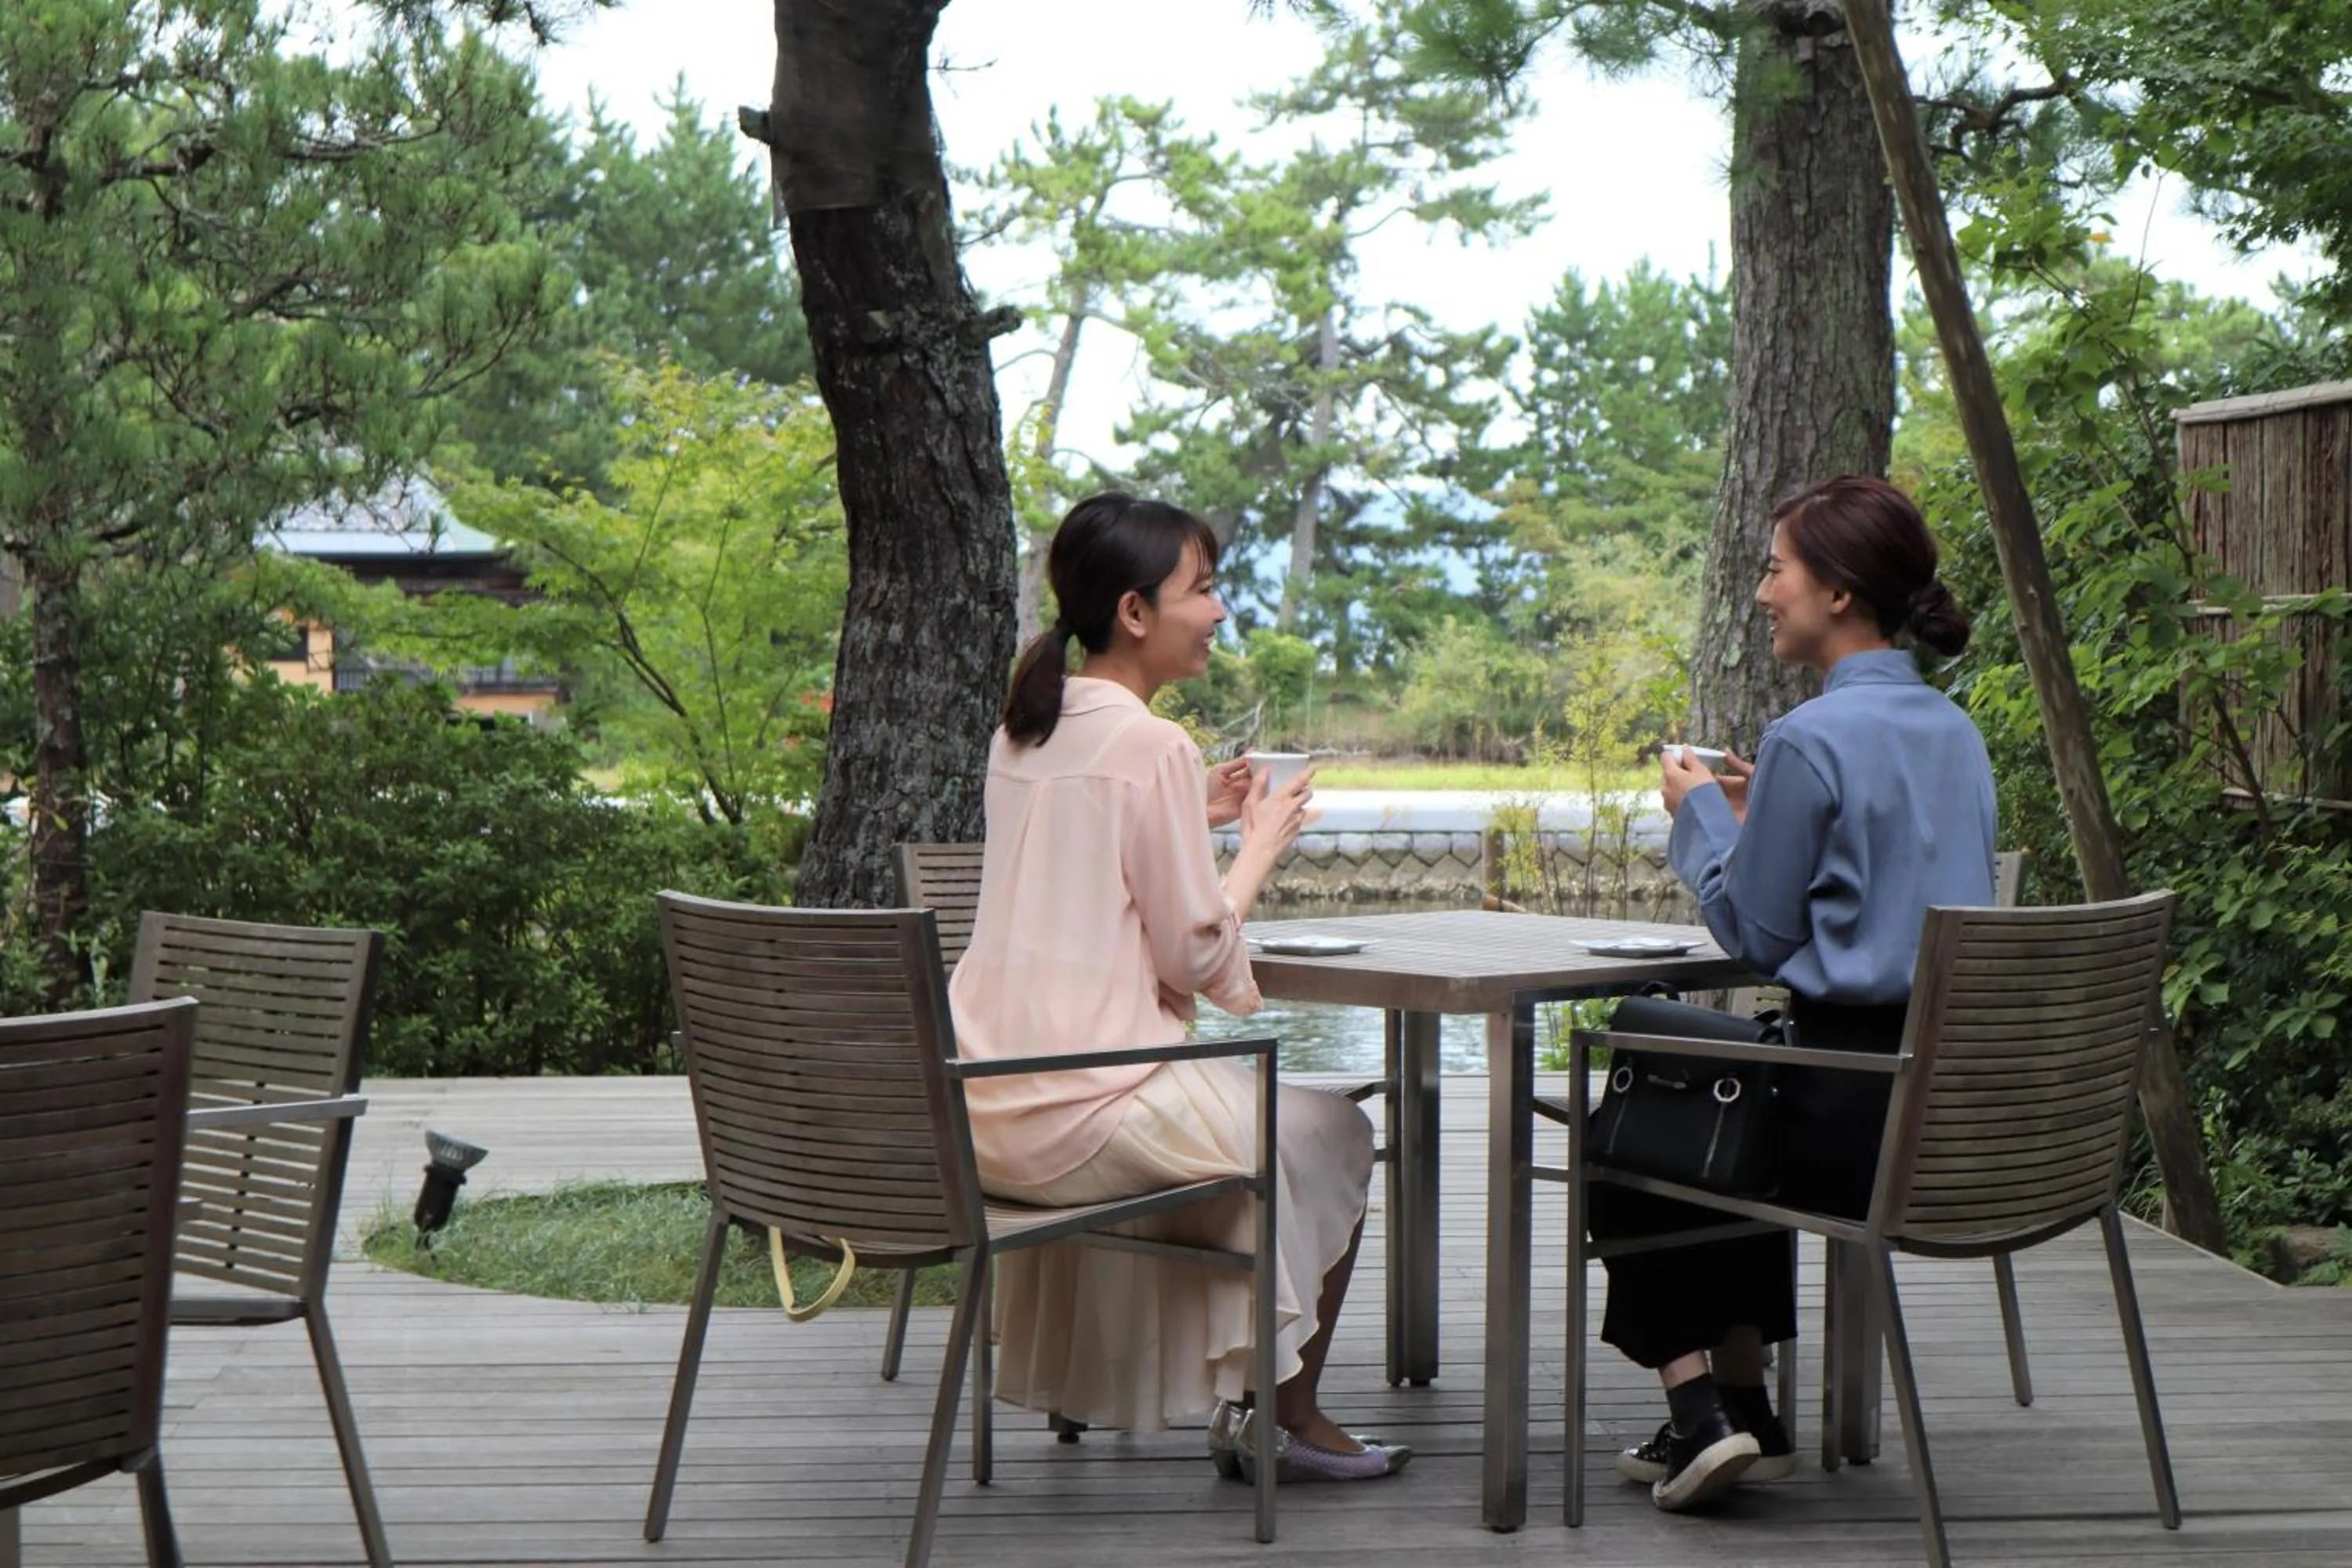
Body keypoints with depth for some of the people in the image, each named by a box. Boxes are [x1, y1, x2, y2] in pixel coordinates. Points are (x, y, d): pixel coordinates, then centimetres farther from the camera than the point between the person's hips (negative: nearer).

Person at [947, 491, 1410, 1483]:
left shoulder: (1022, 730, 10)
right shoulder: (1153, 747, -15)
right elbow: (1197, 957, -13)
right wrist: (1261, 844, 1)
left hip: (981, 1107, 9)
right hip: (1088, 1114, -9)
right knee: (1334, 1136, 13)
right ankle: (1285, 1415, 22)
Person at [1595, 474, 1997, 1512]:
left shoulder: (1811, 739, -16)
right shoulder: (1955, 733, 10)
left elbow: (1754, 933, -9)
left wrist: (1700, 815, 6)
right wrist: (1758, 812, 19)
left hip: (1857, 1100, -9)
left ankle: (1698, 1409, 10)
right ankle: (1743, 1412, 33)